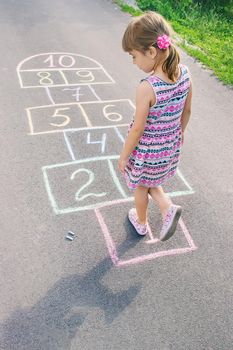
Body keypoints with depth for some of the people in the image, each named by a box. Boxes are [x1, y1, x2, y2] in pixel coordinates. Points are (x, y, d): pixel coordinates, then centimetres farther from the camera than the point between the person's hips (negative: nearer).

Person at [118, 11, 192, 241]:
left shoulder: (147, 88, -30)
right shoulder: (185, 74, -11)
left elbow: (138, 129, -22)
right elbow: (187, 112, 2)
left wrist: (123, 156, -7)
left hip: (147, 150, -5)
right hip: (171, 147, 6)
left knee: (140, 186, 23)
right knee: (149, 180, 31)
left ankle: (141, 224, 45)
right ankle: (168, 208, 15)